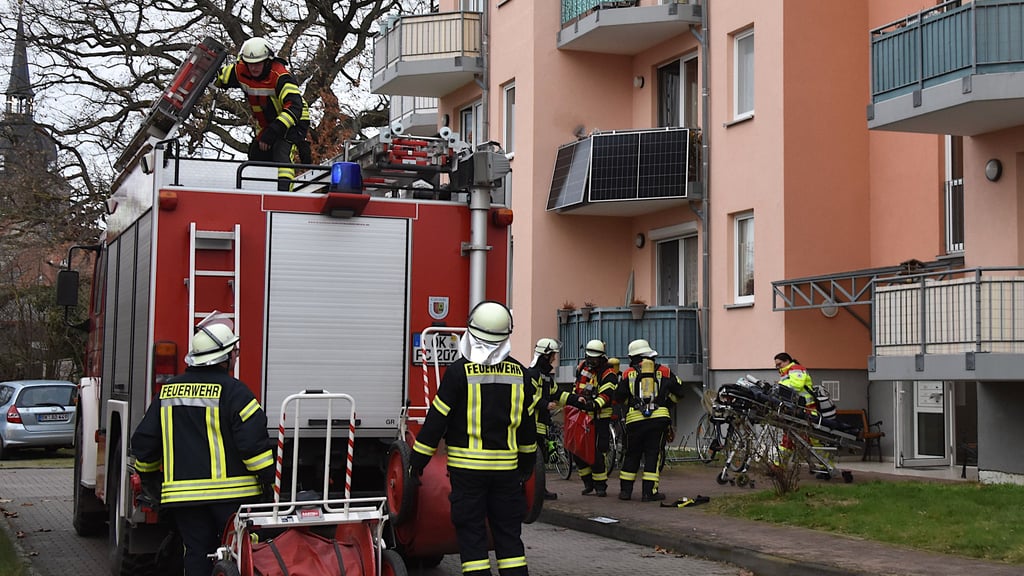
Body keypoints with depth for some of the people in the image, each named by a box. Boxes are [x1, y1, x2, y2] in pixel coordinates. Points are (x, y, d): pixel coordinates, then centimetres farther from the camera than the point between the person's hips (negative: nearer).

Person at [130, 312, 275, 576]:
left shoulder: (168, 391, 9)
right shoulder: (232, 390, -8)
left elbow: (144, 440, 14)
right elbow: (253, 440, -15)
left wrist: (148, 476, 30)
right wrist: (270, 479, -7)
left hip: (183, 493, 5)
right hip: (231, 492, -4)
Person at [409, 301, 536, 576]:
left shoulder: (460, 370, -9)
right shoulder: (518, 372, 4)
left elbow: (438, 418, -8)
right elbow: (527, 422, 12)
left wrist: (418, 459, 1)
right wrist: (527, 463, 23)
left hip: (467, 467, -4)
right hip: (506, 467, 4)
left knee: (471, 532, 2)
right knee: (508, 532, 11)